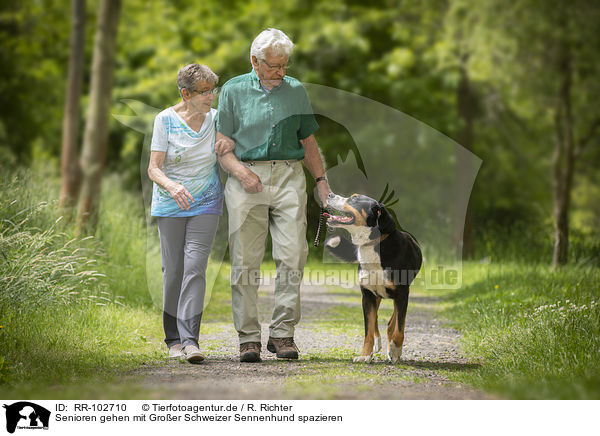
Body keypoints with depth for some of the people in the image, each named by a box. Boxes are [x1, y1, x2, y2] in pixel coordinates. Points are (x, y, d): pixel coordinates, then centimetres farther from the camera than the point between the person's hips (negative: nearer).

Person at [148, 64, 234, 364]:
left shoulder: (216, 119, 1)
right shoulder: (166, 120, -7)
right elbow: (153, 168, -9)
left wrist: (232, 143, -9)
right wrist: (171, 186, -31)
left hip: (206, 204, 1)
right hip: (170, 205, -1)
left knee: (195, 266, -13)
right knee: (173, 270, 2)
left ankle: (190, 339, -19)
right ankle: (173, 338, 18)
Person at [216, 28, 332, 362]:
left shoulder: (296, 91, 14)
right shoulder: (234, 90, 7)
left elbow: (308, 141, 19)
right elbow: (222, 143, 5)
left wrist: (322, 181, 10)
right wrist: (241, 171, -12)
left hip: (288, 177, 2)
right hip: (246, 179, -2)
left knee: (292, 257, -8)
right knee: (246, 261, -4)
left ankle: (283, 333, -1)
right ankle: (249, 337, 1)